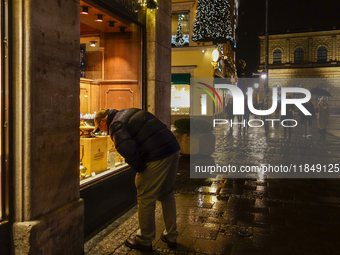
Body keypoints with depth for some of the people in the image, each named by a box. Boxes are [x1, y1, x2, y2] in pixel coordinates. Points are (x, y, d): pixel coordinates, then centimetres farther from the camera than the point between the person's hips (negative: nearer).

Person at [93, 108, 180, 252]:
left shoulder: (116, 125, -5)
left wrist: (139, 168, -10)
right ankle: (171, 236, 33)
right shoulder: (129, 112, 22)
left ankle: (144, 241, 21)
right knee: (167, 194, 21)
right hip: (173, 148, 10)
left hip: (157, 157, -9)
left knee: (146, 199, 5)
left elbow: (126, 148, -25)